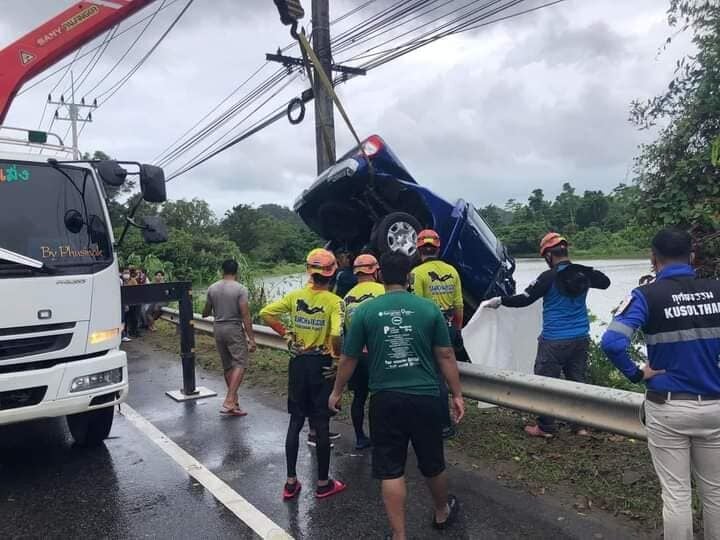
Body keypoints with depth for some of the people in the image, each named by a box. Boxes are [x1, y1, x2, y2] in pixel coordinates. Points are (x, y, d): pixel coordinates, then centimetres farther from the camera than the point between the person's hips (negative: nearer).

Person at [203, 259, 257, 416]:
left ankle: (233, 400, 22)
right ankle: (229, 402, -15)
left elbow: (205, 313, 14)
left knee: (228, 365, 14)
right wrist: (251, 338, -12)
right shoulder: (240, 289, -11)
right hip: (234, 329, -6)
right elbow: (245, 316, -15)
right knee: (240, 364, -3)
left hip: (218, 329, 6)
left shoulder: (212, 288, 3)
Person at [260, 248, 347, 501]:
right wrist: (337, 353, -8)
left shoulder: (295, 296, -2)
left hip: (298, 363, 4)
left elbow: (265, 313, -4)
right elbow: (336, 335, -27)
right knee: (321, 424, 7)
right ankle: (323, 484, 20)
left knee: (295, 420, 14)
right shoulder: (334, 301, -14)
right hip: (321, 364, -4)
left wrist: (286, 333, 3)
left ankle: (291, 482, 22)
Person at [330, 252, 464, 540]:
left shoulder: (365, 310, -6)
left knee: (391, 470, 10)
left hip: (386, 399, -1)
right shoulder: (429, 308, -5)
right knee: (433, 463, 22)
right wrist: (457, 394, 10)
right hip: (426, 397, 2)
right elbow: (446, 356, 0)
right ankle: (442, 512, 46)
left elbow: (349, 358, 0)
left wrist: (337, 392, 14)